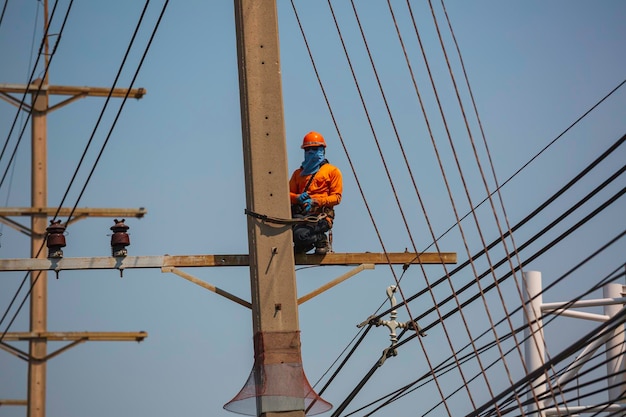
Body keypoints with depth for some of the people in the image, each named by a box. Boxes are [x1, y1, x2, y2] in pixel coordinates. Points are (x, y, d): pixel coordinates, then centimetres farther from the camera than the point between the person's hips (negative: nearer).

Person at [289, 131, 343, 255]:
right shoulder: (298, 173, 29)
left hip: (321, 213, -4)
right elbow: (288, 194, 20)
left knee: (301, 234, -35)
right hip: (300, 214, 4)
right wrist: (298, 198, -5)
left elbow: (336, 197, 4)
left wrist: (316, 201, -12)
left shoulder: (332, 171, 13)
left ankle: (322, 241, 0)